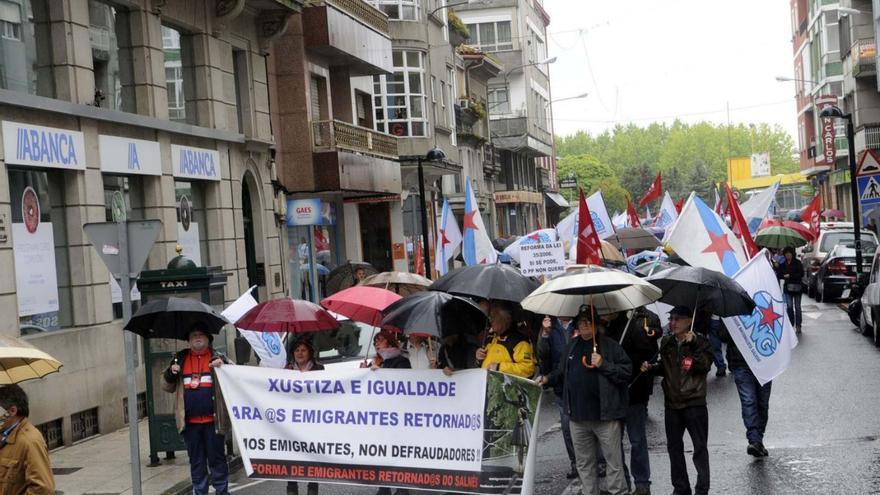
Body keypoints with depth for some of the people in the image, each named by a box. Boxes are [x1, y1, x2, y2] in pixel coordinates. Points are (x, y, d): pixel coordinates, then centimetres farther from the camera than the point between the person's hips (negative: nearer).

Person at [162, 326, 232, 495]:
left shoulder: (217, 357, 4)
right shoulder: (180, 359, 11)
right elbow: (167, 387, 15)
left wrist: (222, 367, -21)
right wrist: (171, 373, -5)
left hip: (213, 420, -3)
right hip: (190, 422, 3)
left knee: (217, 459, 3)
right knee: (196, 461, 11)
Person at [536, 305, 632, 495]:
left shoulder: (610, 346, -3)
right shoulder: (571, 347, 14)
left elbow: (627, 371, -9)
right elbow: (562, 372, 24)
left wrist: (603, 364, -17)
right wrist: (547, 379, 7)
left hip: (605, 415, -5)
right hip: (578, 416, 5)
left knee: (614, 460, -1)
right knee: (584, 462, 13)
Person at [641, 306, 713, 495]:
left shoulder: (699, 341, -5)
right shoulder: (666, 343, 10)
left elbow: (705, 365, -19)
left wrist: (693, 345, -25)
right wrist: (651, 367, 4)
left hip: (694, 403, -6)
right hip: (672, 403, 6)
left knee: (700, 447, -2)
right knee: (674, 447, 12)